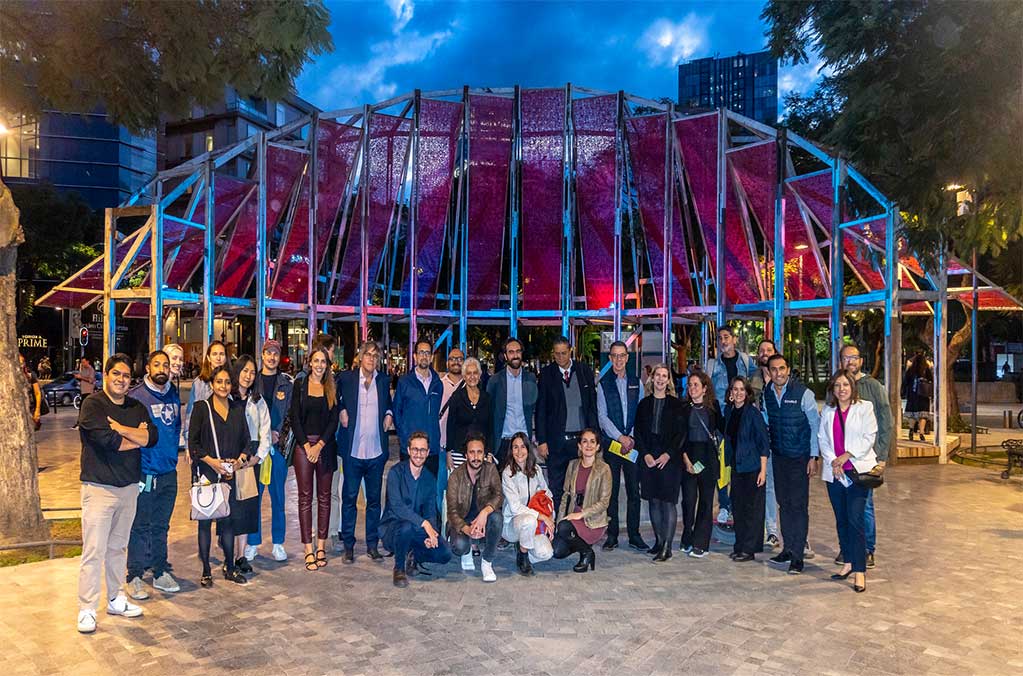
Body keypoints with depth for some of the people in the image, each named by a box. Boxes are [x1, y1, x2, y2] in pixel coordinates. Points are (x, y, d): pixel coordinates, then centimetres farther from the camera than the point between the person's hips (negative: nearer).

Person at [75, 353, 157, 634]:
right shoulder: (92, 404, -6)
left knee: (118, 547, 15)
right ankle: (87, 609, 5)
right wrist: (137, 437, -6)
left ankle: (115, 600, 26)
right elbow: (106, 440, -20)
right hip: (99, 487, -5)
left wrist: (120, 429, -15)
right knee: (94, 551, -4)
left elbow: (152, 436, -5)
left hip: (129, 487, 5)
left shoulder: (137, 407, 10)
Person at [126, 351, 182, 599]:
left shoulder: (174, 396, 10)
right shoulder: (136, 396, -9)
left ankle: (160, 573, 25)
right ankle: (134, 577, 13)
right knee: (140, 527, 2)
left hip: (169, 473, 6)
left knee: (161, 526, 15)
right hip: (145, 473, -6)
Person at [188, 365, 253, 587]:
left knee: (228, 519, 7)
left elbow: (246, 439, 13)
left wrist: (240, 459, -4)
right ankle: (206, 570, 11)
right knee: (205, 521, 2)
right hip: (206, 472, -3)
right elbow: (192, 442, -4)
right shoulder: (201, 408, -1)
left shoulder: (238, 409, 11)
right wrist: (211, 461, -13)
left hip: (230, 474, 3)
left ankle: (229, 567, 17)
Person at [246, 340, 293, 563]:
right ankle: (252, 543, 14)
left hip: (279, 445, 0)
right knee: (253, 496, 3)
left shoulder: (288, 383, 5)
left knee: (278, 496, 6)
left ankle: (278, 544, 15)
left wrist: (277, 433, -9)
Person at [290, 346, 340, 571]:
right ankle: (309, 550, 4)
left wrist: (319, 445, -9)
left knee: (324, 497, 5)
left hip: (326, 446, 1)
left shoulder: (333, 388, 6)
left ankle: (321, 546, 13)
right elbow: (294, 418, 0)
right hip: (303, 445, -1)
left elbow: (334, 420, 1)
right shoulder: (299, 386, 4)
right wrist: (307, 445, -8)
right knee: (305, 497, 1)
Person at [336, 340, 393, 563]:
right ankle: (348, 546, 14)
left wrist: (388, 414, 4)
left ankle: (372, 544, 20)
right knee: (349, 497, 3)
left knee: (374, 498, 9)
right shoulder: (346, 378, -1)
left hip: (377, 450, 3)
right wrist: (341, 410, -4)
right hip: (353, 450, -2)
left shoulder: (383, 380, 8)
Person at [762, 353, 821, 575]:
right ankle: (788, 549, 22)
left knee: (798, 505, -5)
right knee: (784, 504, 11)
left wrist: (814, 457, -11)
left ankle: (797, 556, 0)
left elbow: (815, 425, -8)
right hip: (778, 456, 5)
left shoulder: (803, 393, -11)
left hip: (799, 457, -5)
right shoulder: (767, 394, 3)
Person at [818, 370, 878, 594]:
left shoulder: (864, 407, 0)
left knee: (855, 520, -12)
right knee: (841, 520, 10)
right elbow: (822, 438, 8)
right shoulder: (828, 411, 11)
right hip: (834, 472, 4)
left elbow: (869, 437, -5)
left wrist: (847, 455, -11)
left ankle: (859, 571, -7)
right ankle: (847, 563, 21)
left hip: (858, 470, -4)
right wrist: (833, 461, -6)